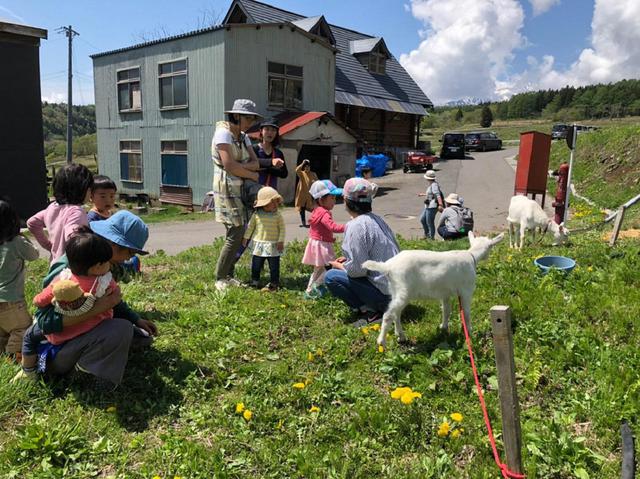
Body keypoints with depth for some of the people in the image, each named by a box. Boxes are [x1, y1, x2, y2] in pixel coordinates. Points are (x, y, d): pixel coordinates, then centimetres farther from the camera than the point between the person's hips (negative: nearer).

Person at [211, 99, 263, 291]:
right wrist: (252, 175, -8)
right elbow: (228, 165, -21)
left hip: (241, 189, 8)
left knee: (239, 233, 7)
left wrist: (239, 166, -16)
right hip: (227, 188, -8)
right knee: (235, 233, -10)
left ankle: (228, 275, 17)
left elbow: (255, 163, 4)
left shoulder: (243, 137, 14)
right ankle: (220, 279, 1)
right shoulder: (223, 133, -11)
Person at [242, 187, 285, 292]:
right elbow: (250, 226, 8)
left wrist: (281, 241, -8)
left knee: (274, 265, 4)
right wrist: (246, 238, 11)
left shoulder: (278, 215, -6)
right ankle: (254, 281, 27)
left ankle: (274, 283, 15)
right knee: (256, 265, 11)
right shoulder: (256, 215, -3)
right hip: (259, 244, 2)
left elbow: (282, 229, -3)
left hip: (273, 246, -1)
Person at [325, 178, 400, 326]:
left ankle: (371, 312, -6)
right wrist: (348, 259, 16)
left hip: (385, 292, -9)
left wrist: (338, 265, 0)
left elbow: (357, 269, -20)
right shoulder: (376, 219, 9)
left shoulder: (356, 226, -18)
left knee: (331, 277, -5)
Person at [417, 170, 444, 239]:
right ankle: (427, 234, 31)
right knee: (422, 219, 18)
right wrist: (422, 194, 44)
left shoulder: (434, 185, -17)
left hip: (432, 207, -11)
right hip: (428, 206, 11)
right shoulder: (430, 185, 13)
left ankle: (431, 237, 9)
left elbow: (438, 195, -28)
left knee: (429, 222, -3)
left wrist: (440, 205, -37)